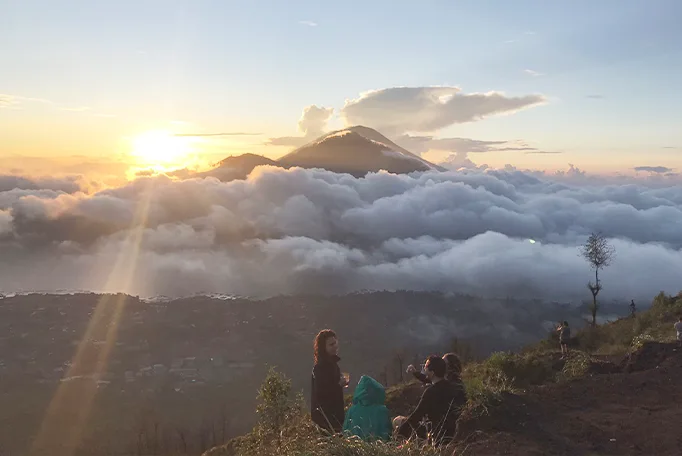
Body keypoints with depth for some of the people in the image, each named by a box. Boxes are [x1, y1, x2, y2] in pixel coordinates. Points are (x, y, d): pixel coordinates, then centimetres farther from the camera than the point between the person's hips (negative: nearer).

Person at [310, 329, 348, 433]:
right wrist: (339, 384, -19)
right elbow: (320, 392, -21)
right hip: (324, 413, -9)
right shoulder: (320, 367, -17)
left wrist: (342, 383, 5)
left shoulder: (332, 363, 11)